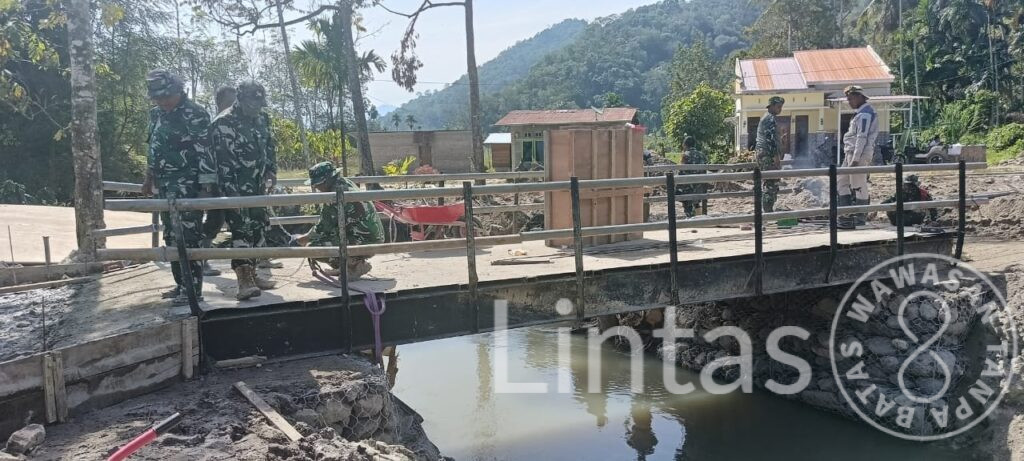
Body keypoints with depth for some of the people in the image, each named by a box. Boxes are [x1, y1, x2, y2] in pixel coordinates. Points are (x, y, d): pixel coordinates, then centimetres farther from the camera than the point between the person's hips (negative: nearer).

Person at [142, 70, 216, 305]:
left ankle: (193, 287, -4)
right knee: (171, 237, 12)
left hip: (188, 186, -8)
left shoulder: (195, 114, -11)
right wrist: (149, 178, 27)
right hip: (165, 186, 9)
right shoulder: (156, 114, 13)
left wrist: (208, 185, -19)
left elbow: (205, 151, -15)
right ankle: (181, 283, 21)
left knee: (187, 237, -9)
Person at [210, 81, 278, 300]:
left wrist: (271, 171, 9)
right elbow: (221, 160, -19)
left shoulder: (261, 118, 6)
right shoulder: (223, 123, -16)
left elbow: (269, 146, 20)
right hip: (236, 188, -8)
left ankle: (251, 274, 22)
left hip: (257, 186, 8)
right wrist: (231, 191, -23)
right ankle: (244, 282, -20)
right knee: (241, 231, -15)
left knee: (258, 229, 11)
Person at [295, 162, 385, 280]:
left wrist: (305, 238, 4)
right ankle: (344, 266, 18)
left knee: (315, 247, -15)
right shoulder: (345, 183, 10)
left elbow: (323, 227, -12)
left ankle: (355, 264, -5)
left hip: (365, 242, -10)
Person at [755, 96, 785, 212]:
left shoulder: (765, 118, 21)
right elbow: (771, 139, -20)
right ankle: (768, 210, -10)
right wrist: (776, 156, -21)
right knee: (771, 183, -10)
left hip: (760, 152, 11)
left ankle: (764, 208, 19)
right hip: (768, 154, -11)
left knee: (765, 182, 14)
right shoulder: (770, 119, -12)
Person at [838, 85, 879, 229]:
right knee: (841, 180, 13)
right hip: (850, 153, 11)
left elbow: (862, 138, -19)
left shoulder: (864, 114, -13)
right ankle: (847, 215, 15)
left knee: (859, 186, -5)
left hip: (859, 154, -11)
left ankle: (860, 220, 0)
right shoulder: (861, 112, 18)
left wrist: (855, 159, -22)